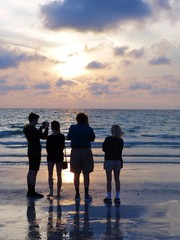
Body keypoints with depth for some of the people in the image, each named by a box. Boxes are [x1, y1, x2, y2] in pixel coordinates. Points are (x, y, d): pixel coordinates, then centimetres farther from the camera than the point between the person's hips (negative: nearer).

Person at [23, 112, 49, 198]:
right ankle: (32, 192, -3)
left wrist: (42, 127, 17)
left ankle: (30, 191, 19)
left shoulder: (26, 128, 10)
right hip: (35, 152, -10)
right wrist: (46, 127, -8)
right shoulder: (32, 129, -20)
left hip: (31, 151, 10)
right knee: (34, 172, -6)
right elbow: (44, 137, -20)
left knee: (31, 171, 13)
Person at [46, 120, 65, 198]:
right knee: (59, 176, 9)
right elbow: (63, 147, 4)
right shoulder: (62, 136, -4)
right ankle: (58, 193, 11)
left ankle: (51, 192, -4)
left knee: (50, 175, 8)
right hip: (59, 157, 3)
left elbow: (47, 148, -6)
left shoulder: (49, 137, -13)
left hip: (51, 157, -2)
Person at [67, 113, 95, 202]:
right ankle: (86, 195, 6)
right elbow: (92, 139, 8)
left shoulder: (72, 128, -2)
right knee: (86, 174, 5)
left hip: (75, 152, 2)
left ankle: (77, 195, 12)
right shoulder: (88, 129, -8)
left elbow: (69, 138, 12)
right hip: (86, 152, -2)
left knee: (76, 174, 9)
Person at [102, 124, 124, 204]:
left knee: (109, 180, 4)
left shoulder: (108, 139, -13)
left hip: (109, 160, -4)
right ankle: (117, 197, 11)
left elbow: (104, 149, -4)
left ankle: (109, 197, 7)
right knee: (117, 179, 9)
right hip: (118, 161, 4)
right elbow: (120, 152, 6)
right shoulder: (121, 141, 0)